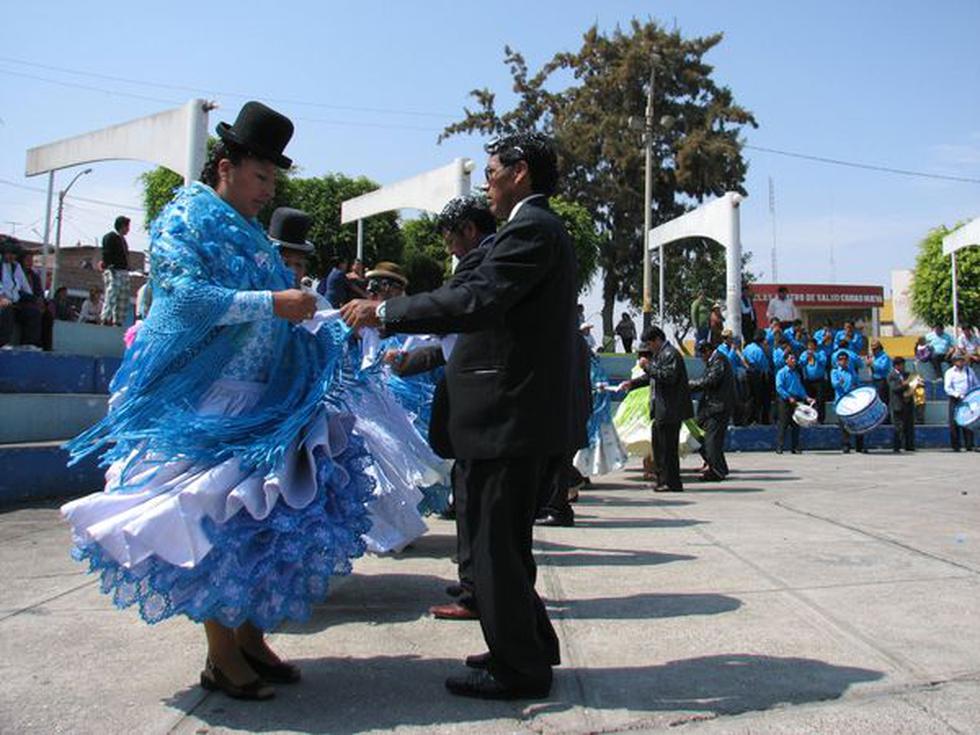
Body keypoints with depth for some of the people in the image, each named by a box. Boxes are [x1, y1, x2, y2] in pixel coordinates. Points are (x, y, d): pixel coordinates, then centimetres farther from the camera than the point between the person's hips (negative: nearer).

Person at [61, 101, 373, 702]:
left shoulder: (250, 233, 18)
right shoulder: (185, 219, -4)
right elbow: (188, 297, -20)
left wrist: (308, 319, 4)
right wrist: (274, 303, -23)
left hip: (264, 403, 8)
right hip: (203, 405, -8)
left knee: (267, 519, 8)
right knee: (215, 523, -3)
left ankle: (251, 638, 20)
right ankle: (221, 657, 9)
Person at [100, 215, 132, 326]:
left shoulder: (122, 239, 22)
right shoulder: (110, 237, -4)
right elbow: (106, 254, -12)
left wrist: (127, 269, 13)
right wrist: (110, 267, -19)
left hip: (124, 272, 9)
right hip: (113, 271, -9)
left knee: (124, 299, 6)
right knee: (111, 296, -12)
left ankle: (119, 322, 9)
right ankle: (106, 320, -11)